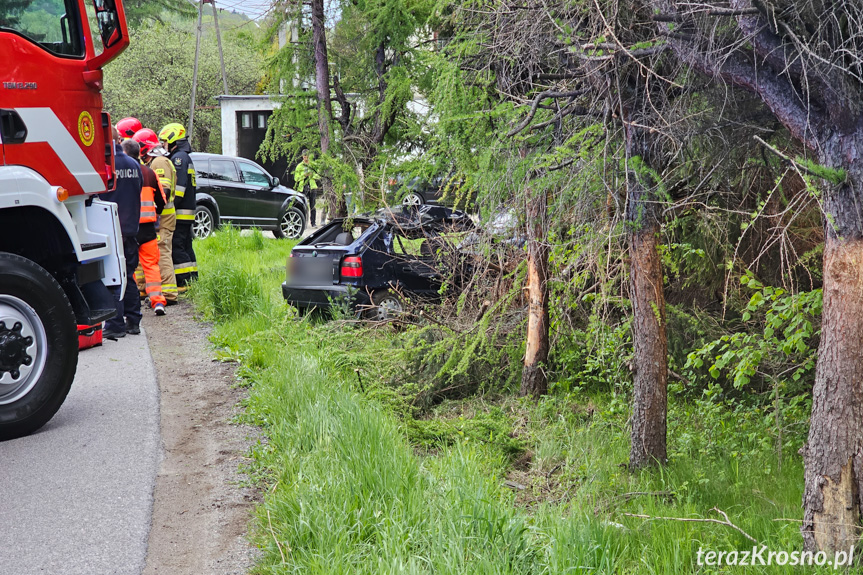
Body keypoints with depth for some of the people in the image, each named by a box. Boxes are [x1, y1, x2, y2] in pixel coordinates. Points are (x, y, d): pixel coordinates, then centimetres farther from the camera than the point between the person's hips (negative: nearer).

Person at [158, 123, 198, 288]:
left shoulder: (179, 157, -10)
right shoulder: (185, 158, 22)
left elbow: (179, 186, -20)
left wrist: (170, 205, -21)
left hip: (179, 212, -10)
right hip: (188, 211, 10)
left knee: (176, 247, -10)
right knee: (186, 247, 13)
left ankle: (183, 283, -11)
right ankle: (192, 279, 15)